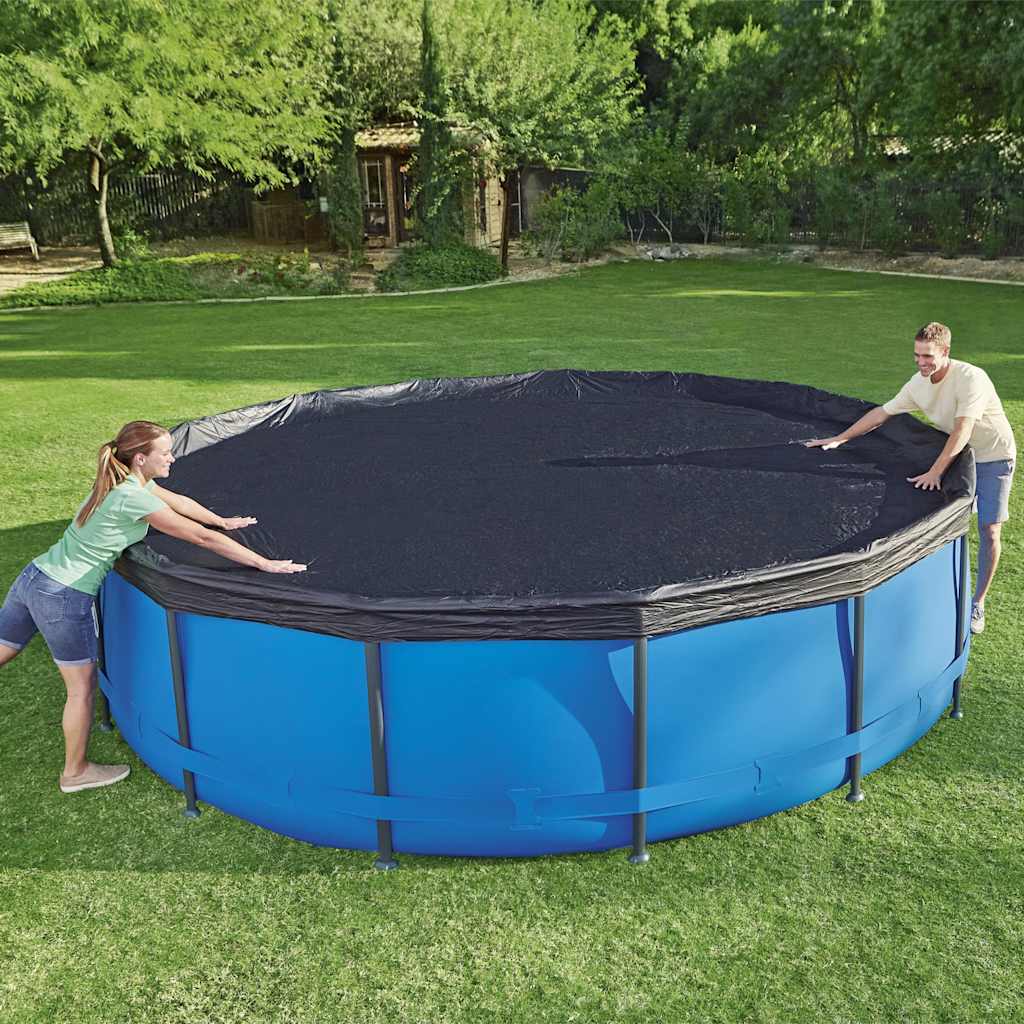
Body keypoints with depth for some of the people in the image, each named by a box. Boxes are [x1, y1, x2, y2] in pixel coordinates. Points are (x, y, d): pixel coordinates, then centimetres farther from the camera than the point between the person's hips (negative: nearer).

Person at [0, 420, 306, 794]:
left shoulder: (127, 479, 5)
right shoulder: (133, 498, -20)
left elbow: (179, 501, 21)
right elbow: (202, 538, -20)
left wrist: (223, 521, 34)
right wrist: (265, 564, -17)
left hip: (33, 576, 8)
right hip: (66, 598, -8)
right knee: (82, 687, 10)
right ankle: (75, 772, 29)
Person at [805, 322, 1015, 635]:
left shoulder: (971, 378, -30)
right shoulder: (918, 384, -10)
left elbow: (962, 432, -35)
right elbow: (881, 413, -1)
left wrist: (935, 472, -40)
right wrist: (838, 439, -2)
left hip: (994, 457, -6)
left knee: (989, 531, -4)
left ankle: (978, 603, 9)